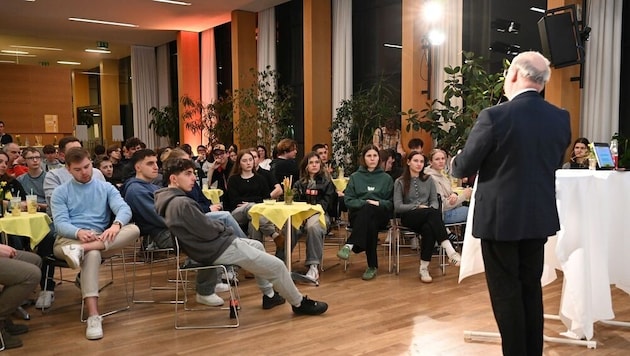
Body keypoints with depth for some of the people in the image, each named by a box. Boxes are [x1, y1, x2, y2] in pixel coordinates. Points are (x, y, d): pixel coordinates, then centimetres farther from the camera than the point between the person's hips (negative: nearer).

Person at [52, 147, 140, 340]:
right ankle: (93, 315, -46)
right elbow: (60, 223, -5)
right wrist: (79, 232, -28)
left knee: (133, 229, -27)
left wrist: (116, 224, -29)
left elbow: (124, 209, -4)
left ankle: (81, 251, -42)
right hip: (68, 240, -2)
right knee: (92, 254, -39)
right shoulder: (60, 192, 11)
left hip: (101, 240, 3)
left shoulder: (106, 188, 14)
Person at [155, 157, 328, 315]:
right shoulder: (181, 203, -27)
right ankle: (300, 303, 21)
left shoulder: (167, 198, 4)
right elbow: (208, 231, -23)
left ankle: (269, 295, 35)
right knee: (277, 266, -1)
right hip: (217, 249, -11)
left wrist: (220, 227, 3)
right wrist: (224, 229, -3)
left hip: (208, 244, 11)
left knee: (257, 245, 29)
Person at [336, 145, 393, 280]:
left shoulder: (386, 178, 17)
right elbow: (348, 200, 4)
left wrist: (378, 203, -10)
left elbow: (391, 202, 10)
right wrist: (364, 202, -13)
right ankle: (372, 266, -38)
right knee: (370, 225, -38)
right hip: (358, 214, 0)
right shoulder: (355, 177, 15)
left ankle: (350, 245, -46)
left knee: (368, 209, -37)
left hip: (380, 215, 0)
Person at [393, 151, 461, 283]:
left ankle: (424, 268, -34)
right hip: (409, 218, -3)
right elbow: (398, 207, -3)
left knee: (428, 228, -38)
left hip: (427, 217, 3)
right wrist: (418, 206, -14)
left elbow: (435, 201, 9)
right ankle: (450, 251, -46)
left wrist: (432, 209, -15)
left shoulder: (428, 180, 17)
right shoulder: (400, 182, 7)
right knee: (433, 213, -36)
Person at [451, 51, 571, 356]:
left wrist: (454, 162, 11)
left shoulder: (494, 116, -18)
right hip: (540, 217, 6)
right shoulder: (561, 118, 0)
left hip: (500, 218, -6)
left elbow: (462, 168, -11)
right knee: (531, 288, 18)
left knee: (506, 292, 6)